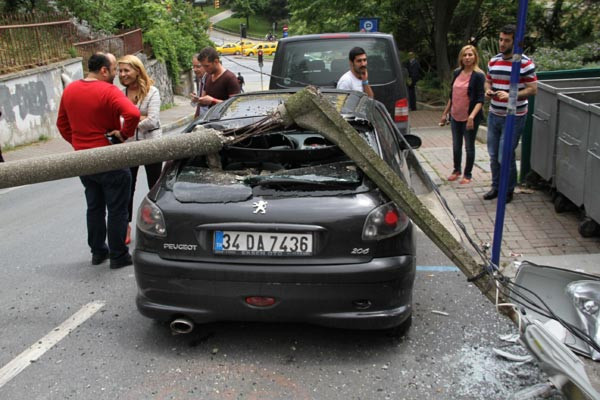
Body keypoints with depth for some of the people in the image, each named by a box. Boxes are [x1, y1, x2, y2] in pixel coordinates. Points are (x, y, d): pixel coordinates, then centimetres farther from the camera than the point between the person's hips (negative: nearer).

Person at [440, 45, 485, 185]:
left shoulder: (478, 76, -12)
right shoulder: (457, 73, 5)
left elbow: (480, 100, -16)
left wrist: (472, 116, -28)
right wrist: (445, 113, 15)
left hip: (469, 118, -5)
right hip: (455, 116, 5)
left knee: (469, 147, 8)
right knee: (456, 146, 17)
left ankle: (468, 174, 23)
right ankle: (456, 170, 36)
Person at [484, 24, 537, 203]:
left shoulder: (525, 63, -12)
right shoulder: (493, 61, 8)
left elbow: (533, 89, -13)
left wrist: (510, 95, -25)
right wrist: (488, 90, -4)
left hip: (514, 118, -6)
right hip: (494, 115, 6)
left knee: (505, 157, -3)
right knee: (493, 155, 13)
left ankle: (508, 190, 15)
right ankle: (496, 186, 30)